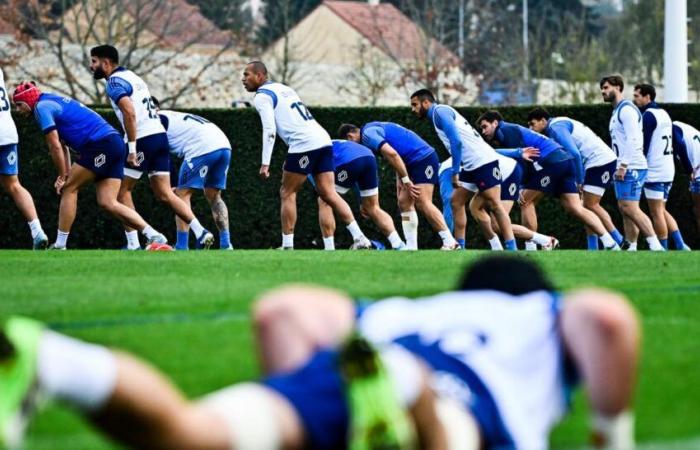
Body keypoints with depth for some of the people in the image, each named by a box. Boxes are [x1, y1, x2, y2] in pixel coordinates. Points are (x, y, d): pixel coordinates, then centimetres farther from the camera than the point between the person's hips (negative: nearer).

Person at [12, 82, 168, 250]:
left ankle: (59, 246, 2)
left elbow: (55, 146, -7)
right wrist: (67, 175, 14)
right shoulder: (54, 102, 26)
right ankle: (155, 237, -5)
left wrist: (63, 176, 2)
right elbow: (61, 146, 26)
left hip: (100, 144, -9)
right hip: (115, 143, 9)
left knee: (69, 190, 0)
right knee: (107, 203, 3)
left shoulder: (42, 107, -3)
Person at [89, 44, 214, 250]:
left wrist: (132, 148, -22)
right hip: (160, 135, 8)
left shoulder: (114, 82, -8)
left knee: (123, 191, 4)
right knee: (164, 194, 7)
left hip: (143, 139, -8)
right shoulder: (132, 76, 21)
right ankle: (200, 232, -6)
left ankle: (133, 244, 1)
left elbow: (129, 113, -22)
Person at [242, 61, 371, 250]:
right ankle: (359, 238, -5)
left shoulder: (262, 97, 0)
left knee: (287, 193, 3)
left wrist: (265, 164, -13)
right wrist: (291, 159, 32)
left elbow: (269, 130, -11)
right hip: (323, 140, 8)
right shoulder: (283, 88, 27)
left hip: (304, 143, -8)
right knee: (329, 194, 4)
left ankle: (287, 245, 1)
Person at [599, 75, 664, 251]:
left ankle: (656, 246, -18)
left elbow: (633, 140, -19)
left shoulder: (626, 109, -11)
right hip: (624, 168, 10)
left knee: (630, 209, -16)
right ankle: (631, 247, 7)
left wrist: (623, 166, -22)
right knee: (625, 209, 7)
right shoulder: (617, 111, 21)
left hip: (631, 168, -10)